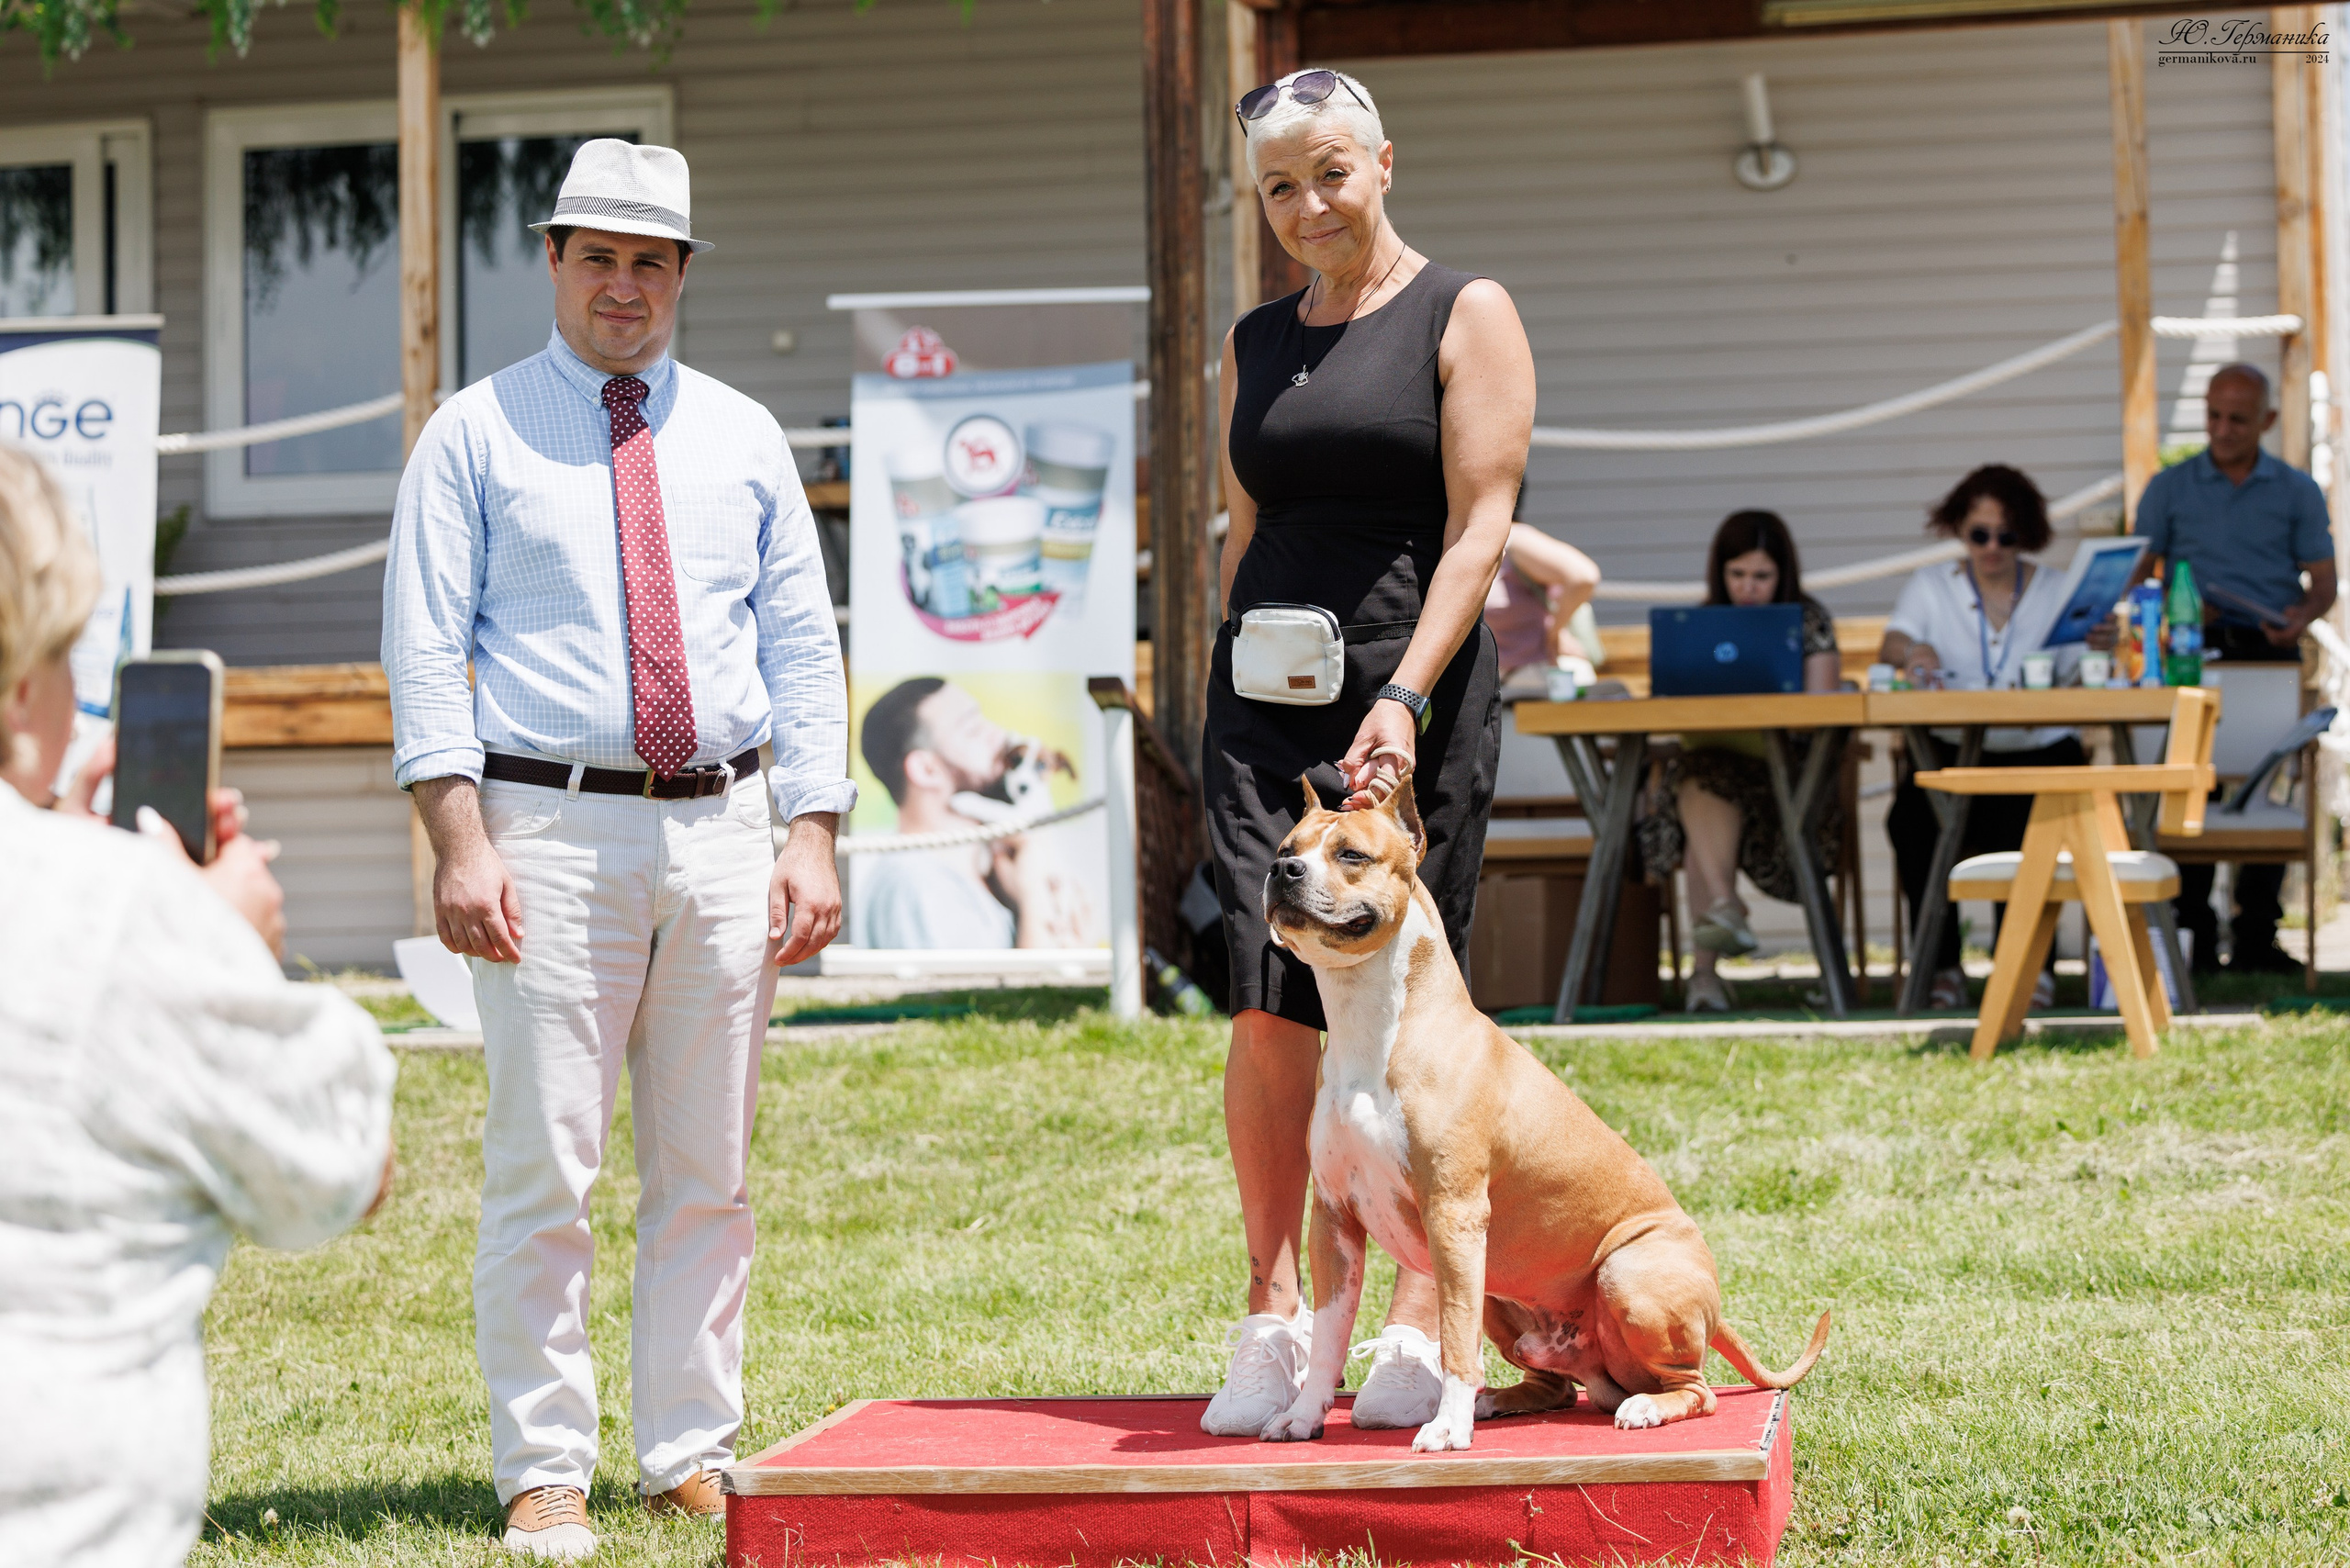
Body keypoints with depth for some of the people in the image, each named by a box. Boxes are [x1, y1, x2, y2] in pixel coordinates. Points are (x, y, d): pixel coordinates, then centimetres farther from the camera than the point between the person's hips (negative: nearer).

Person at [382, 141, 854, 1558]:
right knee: (545, 1176, -4)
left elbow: (801, 646, 12)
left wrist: (813, 838, 2)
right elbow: (427, 652, -1)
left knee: (709, 1176, 7)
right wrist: (462, 844, -12)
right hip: (551, 828, -3)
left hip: (722, 827, 3)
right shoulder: (477, 435, 5)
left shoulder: (742, 436, 14)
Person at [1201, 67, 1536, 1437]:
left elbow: (1480, 524, -7)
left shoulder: (1464, 316, 2)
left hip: (1420, 696, -4)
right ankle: (1274, 1321, -2)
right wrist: (1226, 693, 14)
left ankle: (1421, 1329, 4)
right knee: (1268, 1008, -8)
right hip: (1264, 695, 4)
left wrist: (1406, 697, -18)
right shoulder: (1254, 344, 17)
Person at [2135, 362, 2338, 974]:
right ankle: (2192, 934, -7)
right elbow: (2140, 574, 10)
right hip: (2194, 651, -1)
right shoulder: (2170, 487, 13)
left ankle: (2255, 934, -2)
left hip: (2270, 651, 1)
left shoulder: (2297, 491, 13)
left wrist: (2303, 615, -13)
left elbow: (2323, 580, 9)